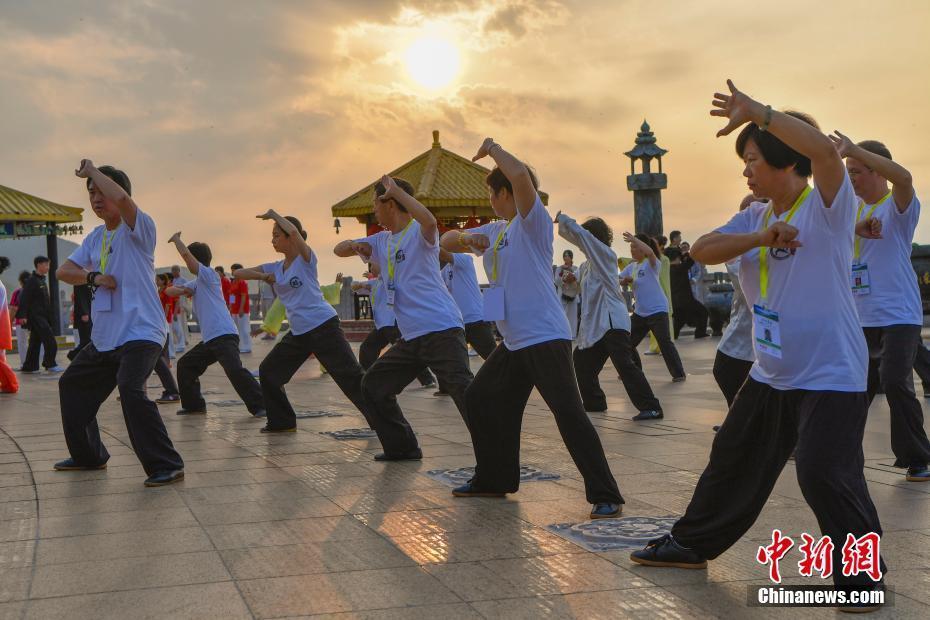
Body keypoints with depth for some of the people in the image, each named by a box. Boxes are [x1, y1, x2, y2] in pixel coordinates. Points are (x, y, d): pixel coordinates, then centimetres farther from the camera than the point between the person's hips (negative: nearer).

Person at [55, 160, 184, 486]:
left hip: (141, 331, -10)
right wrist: (93, 277, -9)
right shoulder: (96, 237, 14)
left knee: (130, 389, -30)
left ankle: (167, 465, -23)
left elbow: (120, 197, -31)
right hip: (104, 336, 10)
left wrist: (92, 170, -15)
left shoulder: (139, 228, -11)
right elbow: (64, 271, 12)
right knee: (72, 385, 22)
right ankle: (89, 456, 38)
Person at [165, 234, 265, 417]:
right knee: (185, 365, 16)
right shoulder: (196, 283, 23)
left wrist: (176, 238, 5)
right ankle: (194, 405, 23)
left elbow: (185, 254, -12)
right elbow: (170, 291, 20)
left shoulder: (209, 275, -3)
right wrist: (178, 289, -3)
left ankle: (260, 405, -25)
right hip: (209, 339, 10)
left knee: (234, 370, -25)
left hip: (224, 335, -10)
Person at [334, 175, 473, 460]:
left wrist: (395, 190, -22)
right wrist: (353, 245, 0)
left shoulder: (419, 233, -7)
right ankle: (403, 447, 22)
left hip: (442, 330, -9)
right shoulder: (382, 241, 18)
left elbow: (429, 221, -32)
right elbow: (338, 250, 24)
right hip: (410, 337, 9)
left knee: (462, 389, -21)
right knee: (373, 385, 14)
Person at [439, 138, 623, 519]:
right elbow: (446, 241, 20)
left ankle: (606, 496, -13)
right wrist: (466, 238, -3)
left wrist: (491, 148, -10)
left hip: (545, 337, -10)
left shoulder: (533, 222, -9)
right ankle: (493, 480, 31)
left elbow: (520, 175, -27)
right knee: (481, 400, 17)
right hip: (513, 341, 10)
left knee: (568, 412, -16)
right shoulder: (495, 230, 17)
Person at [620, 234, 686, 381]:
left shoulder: (651, 263, -12)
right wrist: (624, 280, -9)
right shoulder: (631, 266, 10)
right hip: (639, 312, 8)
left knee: (665, 343, -12)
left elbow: (649, 252, -35)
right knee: (628, 342, 10)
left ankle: (678, 374, -5)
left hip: (657, 310, -8)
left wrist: (634, 239, -34)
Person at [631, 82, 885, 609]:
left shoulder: (826, 207, -14)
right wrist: (759, 238, -20)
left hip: (832, 375, -8)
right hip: (771, 374, 8)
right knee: (733, 460, 17)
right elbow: (702, 250, -5)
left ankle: (864, 573, 5)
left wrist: (757, 112, -32)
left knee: (824, 474, -15)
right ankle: (693, 544, 33)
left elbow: (825, 150, -34)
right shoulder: (755, 217, 8)